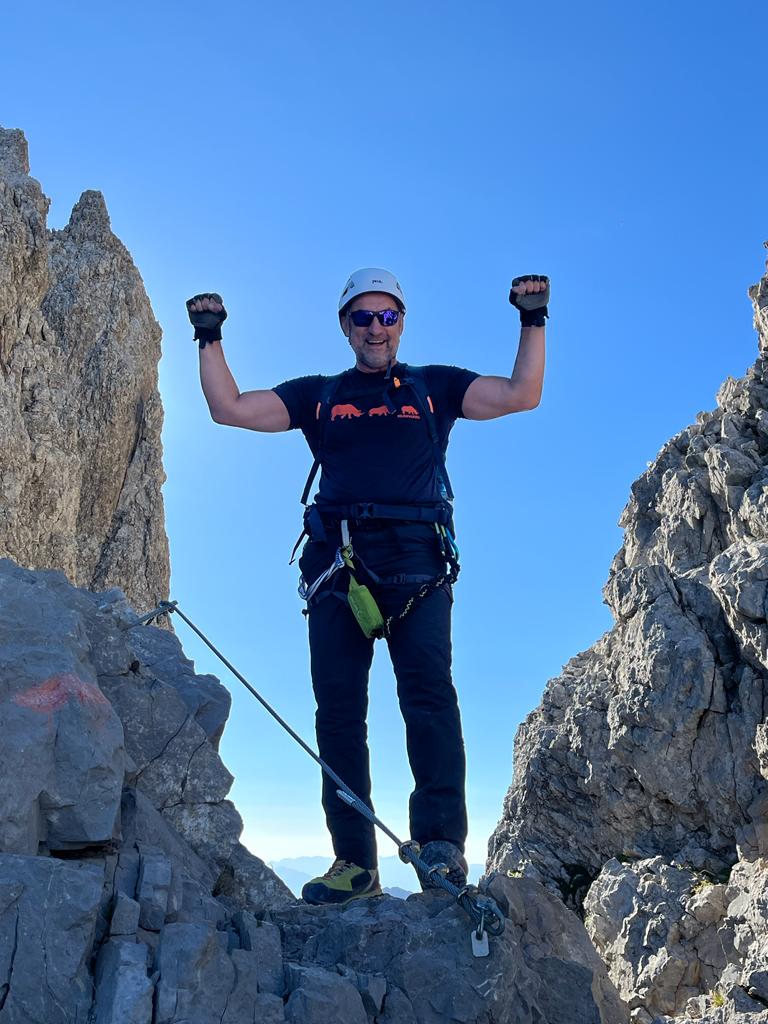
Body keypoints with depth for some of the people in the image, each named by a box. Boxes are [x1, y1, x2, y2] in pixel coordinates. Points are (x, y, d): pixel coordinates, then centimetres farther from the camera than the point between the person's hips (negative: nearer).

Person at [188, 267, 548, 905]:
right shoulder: (318, 395, 22)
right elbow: (229, 408, 16)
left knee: (429, 691, -18)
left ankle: (442, 843, -16)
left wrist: (533, 321, 2)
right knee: (338, 711, -2)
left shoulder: (434, 387, 18)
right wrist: (210, 338, 13)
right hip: (338, 565, 2)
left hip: (414, 563, -2)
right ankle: (355, 862, 5)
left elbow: (522, 395, 7)